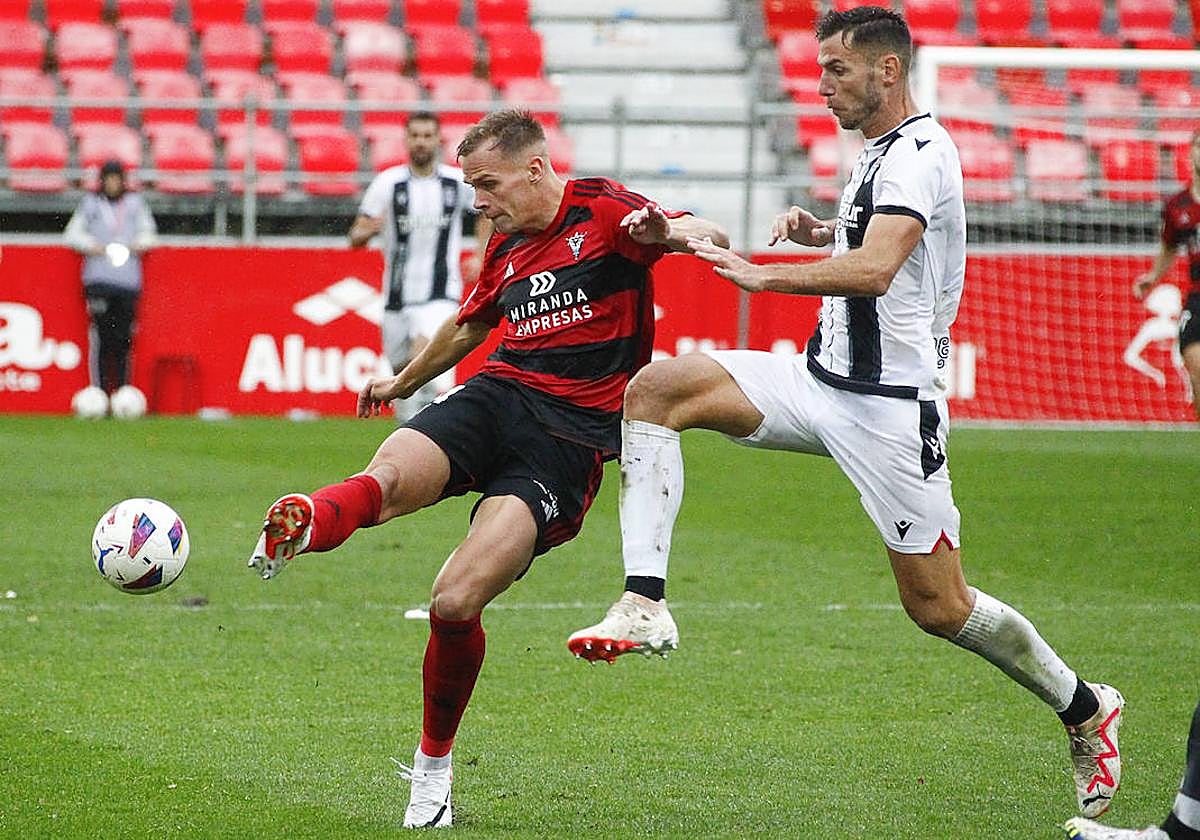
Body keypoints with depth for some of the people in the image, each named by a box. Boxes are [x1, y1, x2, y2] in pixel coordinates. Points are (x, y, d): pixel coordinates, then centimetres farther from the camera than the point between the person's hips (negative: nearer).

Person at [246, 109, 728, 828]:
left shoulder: (603, 212, 0)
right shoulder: (506, 247, 20)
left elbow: (712, 235, -14)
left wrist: (670, 231, -38)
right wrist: (403, 382, 55)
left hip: (571, 434, -6)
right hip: (497, 394, 6)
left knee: (456, 603, -18)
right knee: (389, 478, -31)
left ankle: (434, 765, 2)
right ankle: (301, 527, -60)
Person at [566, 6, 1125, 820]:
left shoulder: (919, 151, -16)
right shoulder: (881, 151, 13)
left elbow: (875, 269, -32)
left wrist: (764, 274, -35)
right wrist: (822, 229, 15)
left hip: (891, 403, -9)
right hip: (824, 379, 9)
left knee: (939, 607, -4)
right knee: (654, 388, -9)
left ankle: (1085, 708, 19)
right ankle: (644, 606, -18)